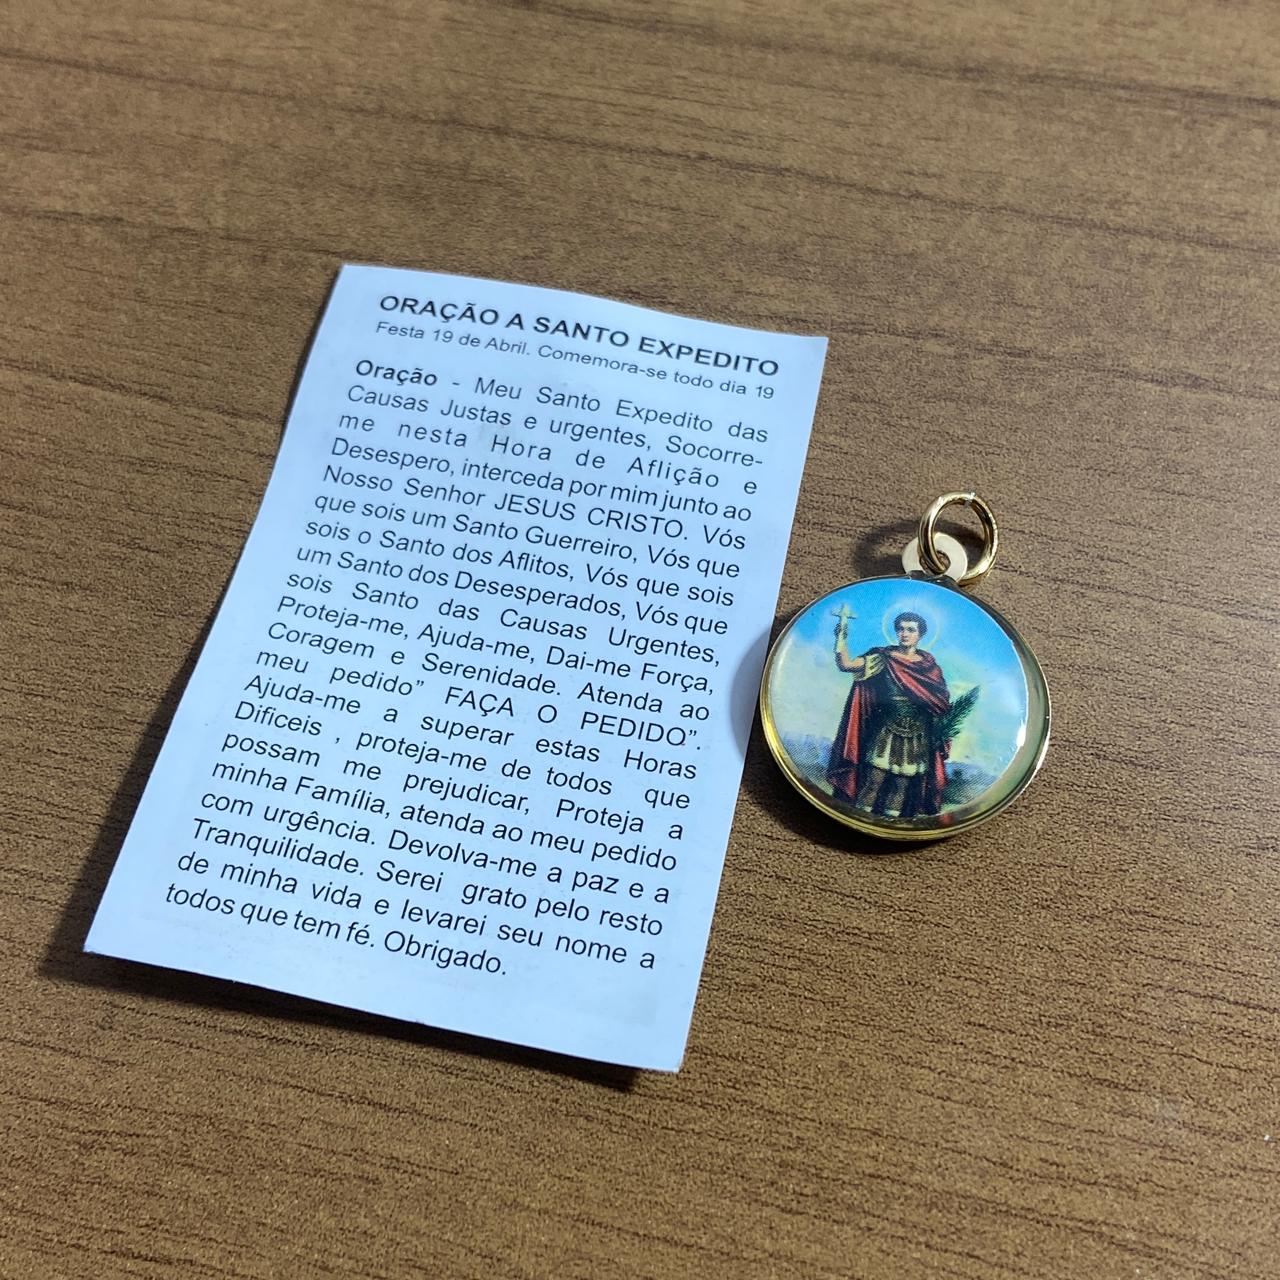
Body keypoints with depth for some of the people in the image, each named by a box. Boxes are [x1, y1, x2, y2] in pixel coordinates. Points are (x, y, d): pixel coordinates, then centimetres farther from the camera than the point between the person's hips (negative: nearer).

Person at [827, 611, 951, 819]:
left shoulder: (929, 664, 7)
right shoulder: (883, 657, 0)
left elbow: (941, 702, 10)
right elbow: (846, 665, -11)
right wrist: (842, 637, -21)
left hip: (917, 737, 2)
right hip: (886, 733, -2)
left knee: (902, 786, 6)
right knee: (873, 781, -9)